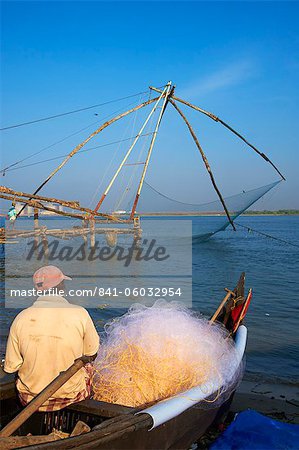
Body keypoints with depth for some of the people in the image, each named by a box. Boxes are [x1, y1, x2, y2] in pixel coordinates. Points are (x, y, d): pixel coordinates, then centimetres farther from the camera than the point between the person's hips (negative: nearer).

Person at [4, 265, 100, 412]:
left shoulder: (21, 318, -16)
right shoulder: (80, 314, -20)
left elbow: (10, 367, -8)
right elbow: (92, 353, -5)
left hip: (30, 399, 2)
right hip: (71, 396, -2)